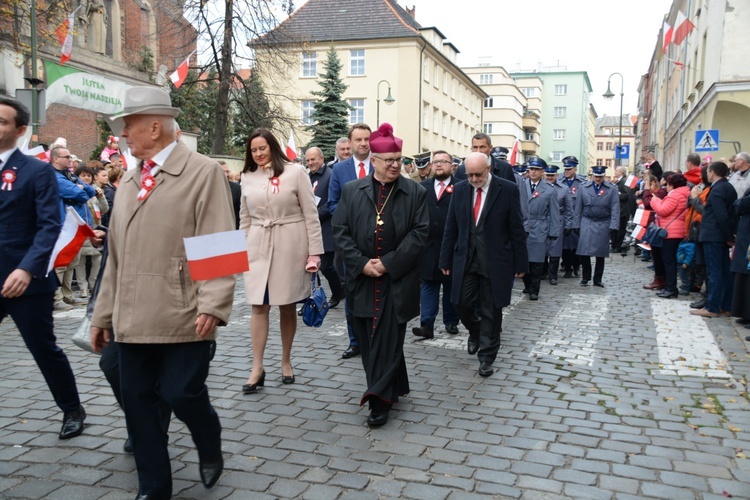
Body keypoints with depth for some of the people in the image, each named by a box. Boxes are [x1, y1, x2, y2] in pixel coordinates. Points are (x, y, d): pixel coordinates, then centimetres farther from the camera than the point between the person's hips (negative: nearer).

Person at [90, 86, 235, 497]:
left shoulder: (203, 172, -4)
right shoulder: (129, 180, 17)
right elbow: (116, 255, 19)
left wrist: (213, 305, -22)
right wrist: (104, 314, 18)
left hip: (182, 317, -6)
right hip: (133, 319, 6)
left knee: (182, 394, -5)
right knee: (137, 400, 9)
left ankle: (210, 450, 28)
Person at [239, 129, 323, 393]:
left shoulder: (295, 172, -3)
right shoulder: (247, 177, 8)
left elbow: (310, 214, -4)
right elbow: (245, 219, 14)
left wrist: (314, 251, -8)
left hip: (290, 245, -2)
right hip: (258, 246, 3)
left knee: (288, 306, 7)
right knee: (259, 306, -1)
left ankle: (286, 361, 22)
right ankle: (257, 368, 5)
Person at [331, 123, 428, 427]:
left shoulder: (415, 193, 1)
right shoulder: (352, 191, 5)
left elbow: (419, 233, -5)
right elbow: (340, 231, 2)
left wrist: (388, 263, -13)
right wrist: (362, 264, -10)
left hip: (398, 281, -3)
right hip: (361, 280, 3)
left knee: (388, 341, -1)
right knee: (368, 340, 11)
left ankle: (381, 400, 6)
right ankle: (394, 388, 28)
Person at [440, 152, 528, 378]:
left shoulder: (508, 189, -7)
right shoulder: (460, 189, 3)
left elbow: (517, 230, -4)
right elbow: (451, 228, 6)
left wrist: (520, 263, -4)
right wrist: (446, 260, 6)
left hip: (495, 262, -3)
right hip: (465, 260, 3)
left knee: (491, 312, 5)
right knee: (463, 305, 6)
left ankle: (486, 357, 20)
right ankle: (475, 332, 38)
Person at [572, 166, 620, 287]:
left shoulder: (612, 189, 1)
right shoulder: (583, 187, 4)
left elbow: (615, 209, -3)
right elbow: (578, 208, 5)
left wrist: (613, 227, -11)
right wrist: (576, 225, 1)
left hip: (603, 225, 0)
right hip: (587, 223, 0)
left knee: (601, 254, 5)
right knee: (584, 252, -6)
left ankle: (597, 279, 16)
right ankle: (585, 277, 11)